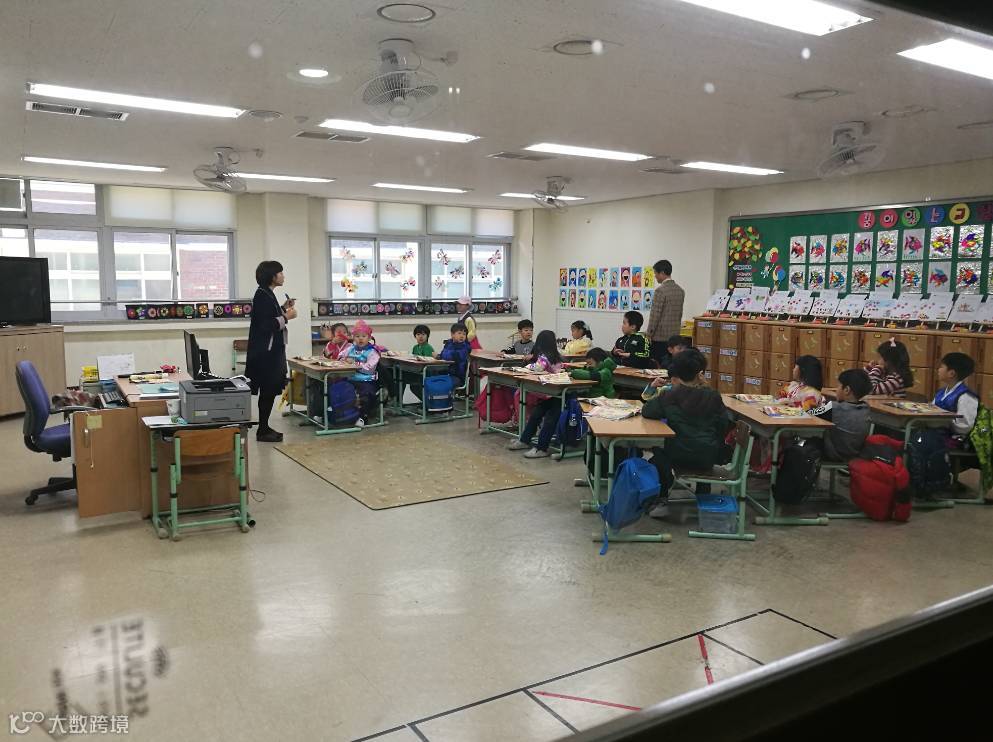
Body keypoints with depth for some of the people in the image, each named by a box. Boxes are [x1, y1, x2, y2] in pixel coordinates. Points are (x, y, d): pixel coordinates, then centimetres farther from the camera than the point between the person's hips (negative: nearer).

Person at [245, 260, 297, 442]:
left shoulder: (267, 294, 14)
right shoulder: (262, 295, -16)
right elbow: (265, 326, -22)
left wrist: (283, 308, 12)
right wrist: (286, 317, -16)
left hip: (271, 351, 10)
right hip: (265, 352, -10)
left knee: (270, 390, 13)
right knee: (268, 390, -5)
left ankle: (264, 428, 20)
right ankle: (262, 431, 2)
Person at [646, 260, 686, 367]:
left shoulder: (660, 290, -14)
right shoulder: (680, 290, 10)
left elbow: (655, 315, -14)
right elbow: (680, 314, 15)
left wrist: (649, 334, -8)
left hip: (660, 336, -7)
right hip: (674, 336, 7)